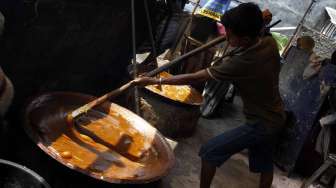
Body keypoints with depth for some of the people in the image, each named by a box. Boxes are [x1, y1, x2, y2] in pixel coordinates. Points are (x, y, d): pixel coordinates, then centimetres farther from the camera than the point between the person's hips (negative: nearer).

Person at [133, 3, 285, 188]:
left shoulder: (241, 63, -32)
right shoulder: (270, 43, -12)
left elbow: (194, 78, -27)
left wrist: (154, 81, -21)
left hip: (260, 124, -8)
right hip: (275, 118, 8)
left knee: (209, 152, -2)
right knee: (264, 164, 24)